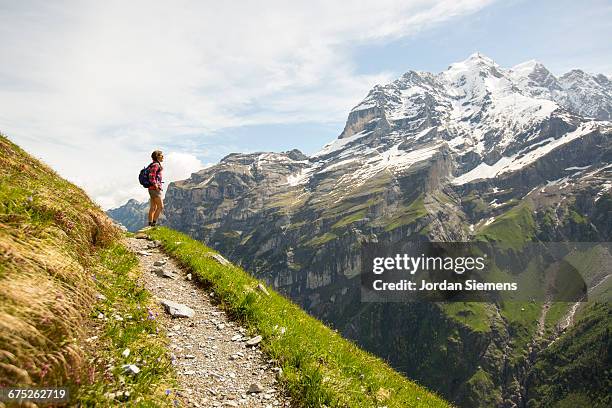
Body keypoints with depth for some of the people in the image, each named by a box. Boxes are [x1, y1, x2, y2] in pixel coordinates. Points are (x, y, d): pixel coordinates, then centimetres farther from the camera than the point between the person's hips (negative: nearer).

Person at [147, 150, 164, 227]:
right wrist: (156, 187, -21)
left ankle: (150, 224, 11)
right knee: (160, 206, -7)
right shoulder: (156, 165, -13)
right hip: (155, 189, -10)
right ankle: (154, 223, -7)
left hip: (152, 189, 10)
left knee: (153, 207, 10)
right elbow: (151, 177, -22)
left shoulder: (155, 165, 16)